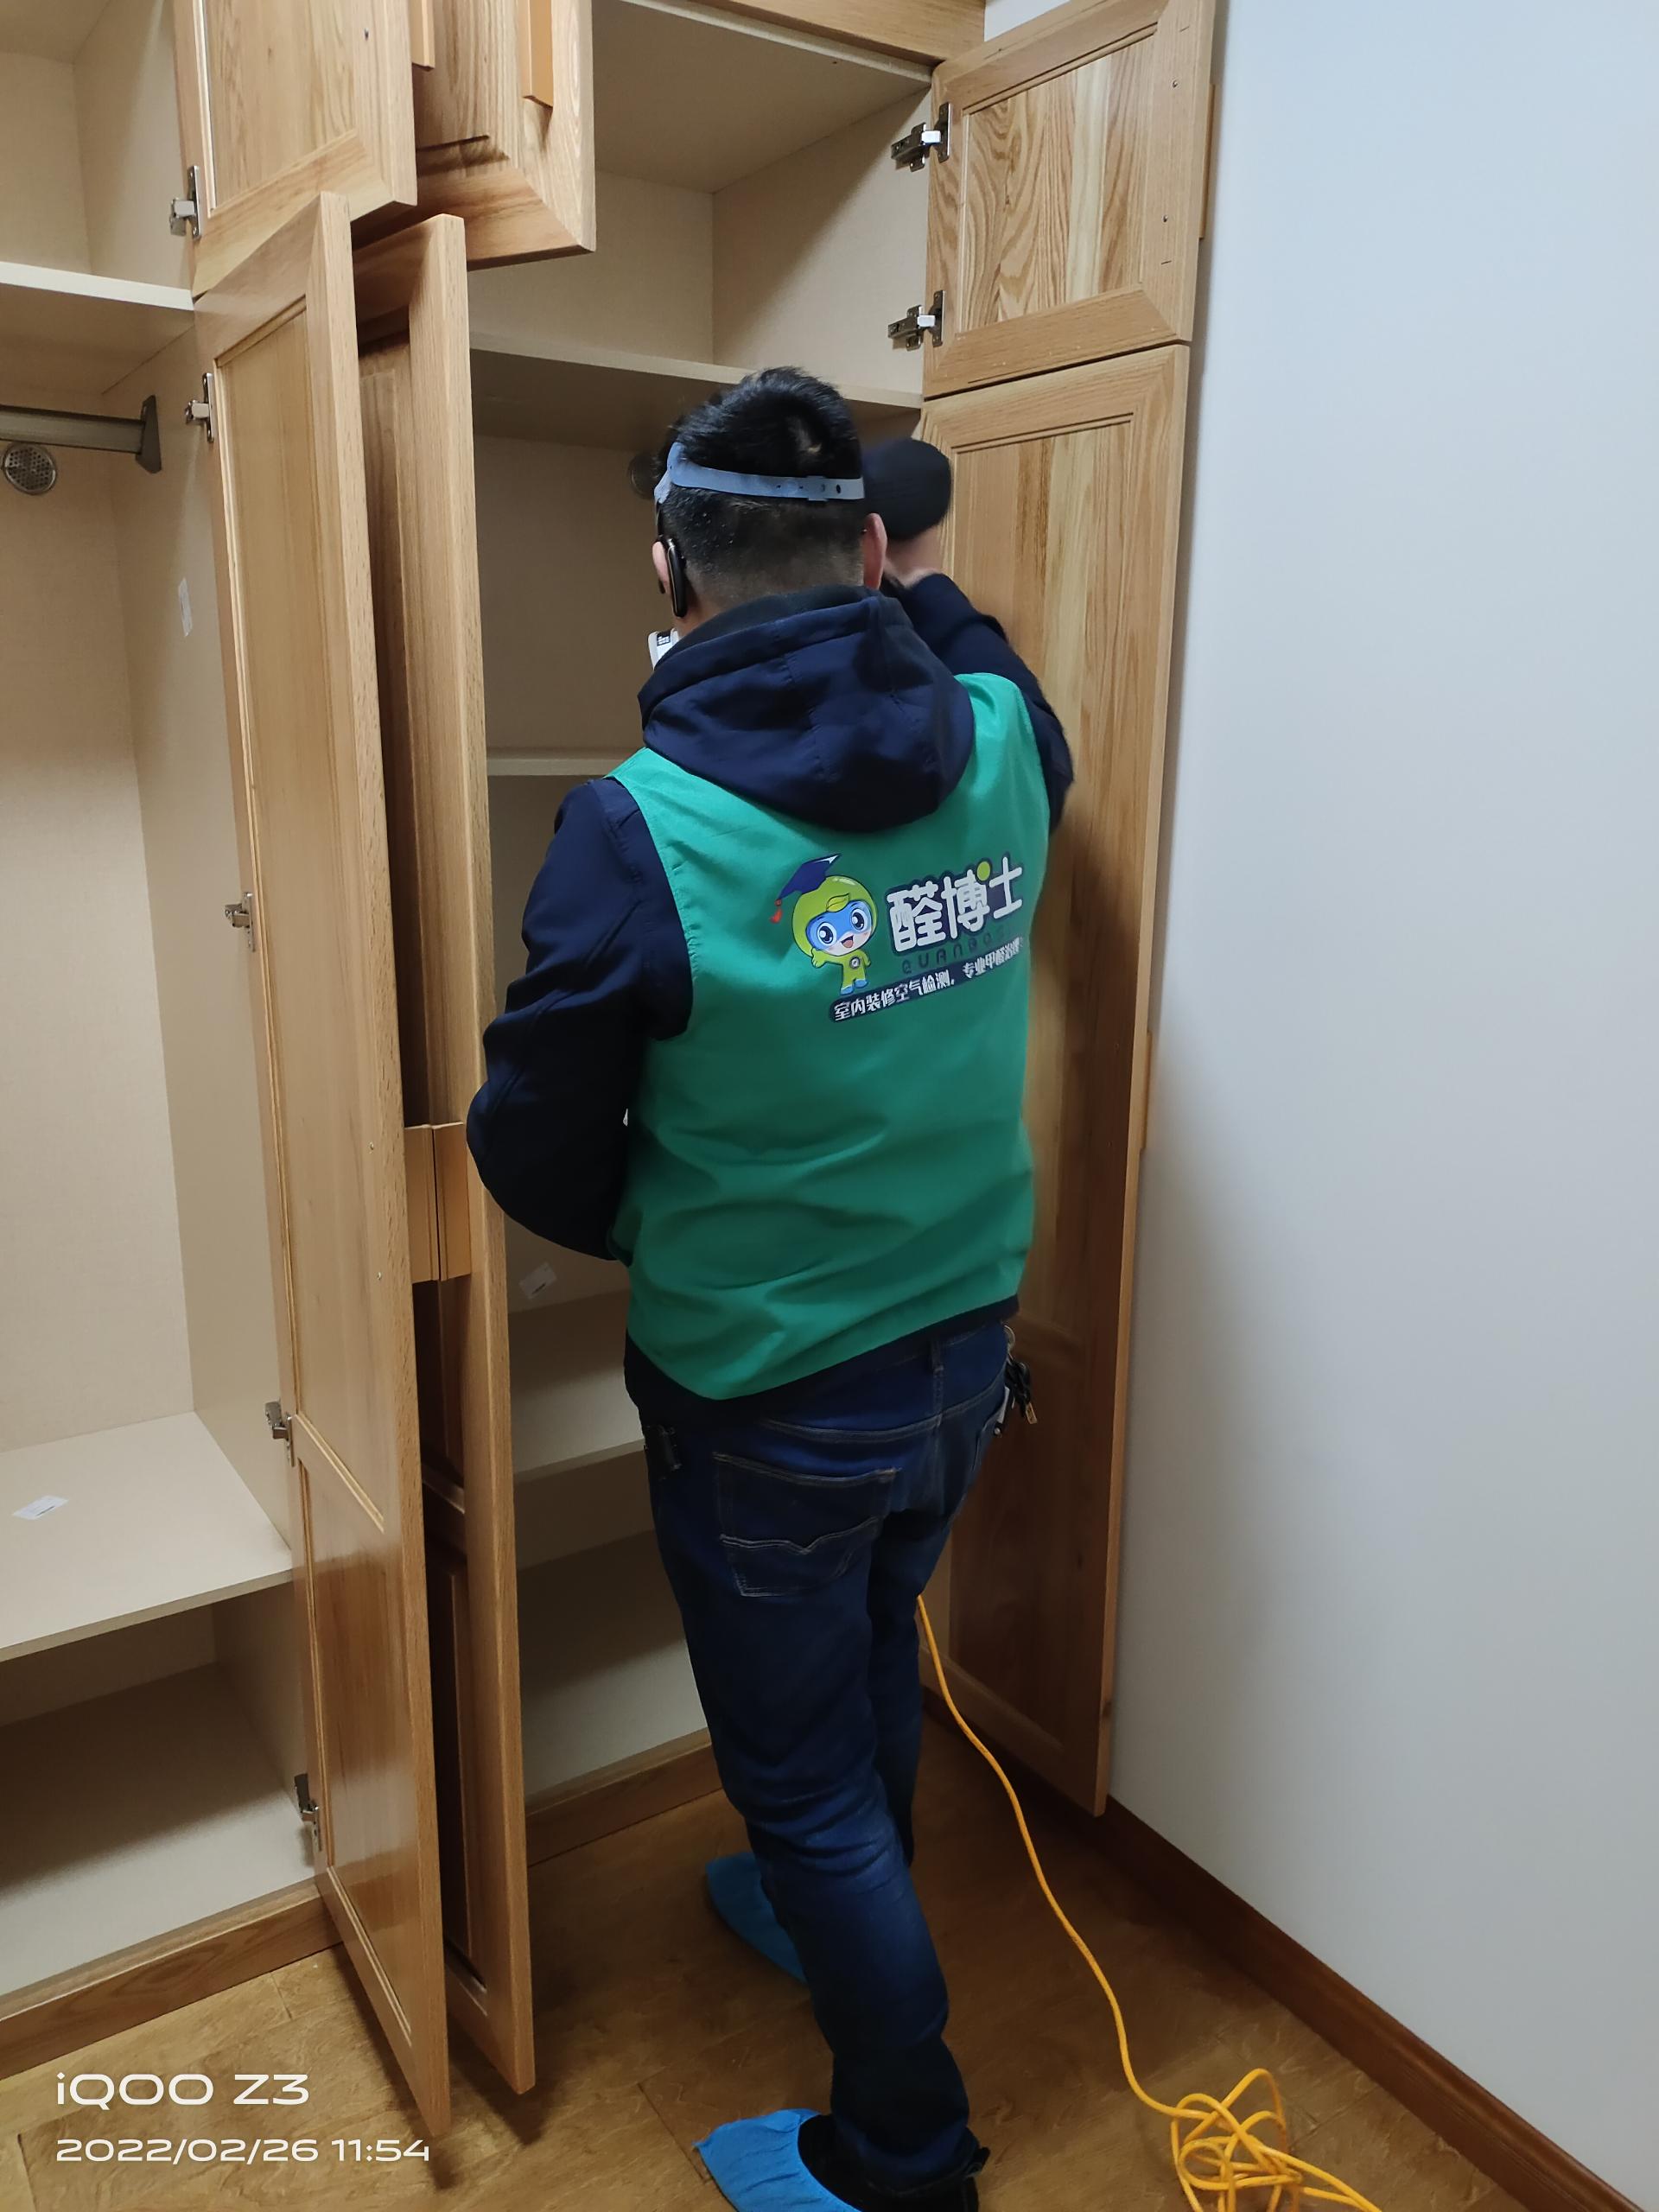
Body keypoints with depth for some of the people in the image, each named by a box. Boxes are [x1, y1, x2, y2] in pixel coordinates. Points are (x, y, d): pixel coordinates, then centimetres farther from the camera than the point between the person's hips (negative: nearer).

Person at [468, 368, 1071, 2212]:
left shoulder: (639, 831, -24)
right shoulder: (996, 746, -9)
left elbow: (539, 1158, -14)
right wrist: (929, 593, 27)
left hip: (764, 1397, -6)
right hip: (964, 1348, 6)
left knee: (800, 1764, 16)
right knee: (874, 1657, 30)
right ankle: (839, 1911, 59)